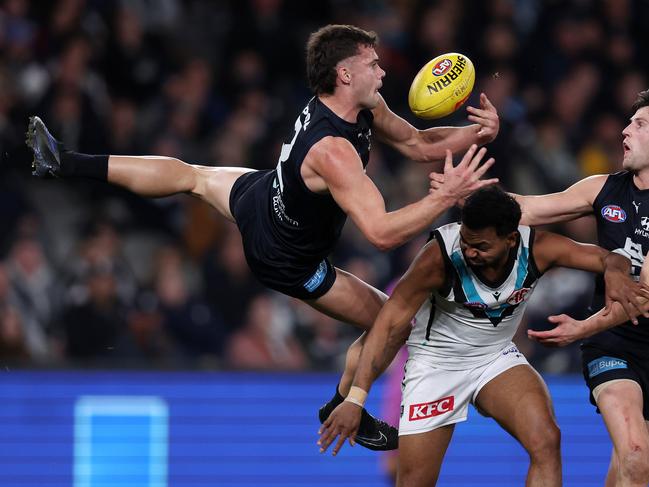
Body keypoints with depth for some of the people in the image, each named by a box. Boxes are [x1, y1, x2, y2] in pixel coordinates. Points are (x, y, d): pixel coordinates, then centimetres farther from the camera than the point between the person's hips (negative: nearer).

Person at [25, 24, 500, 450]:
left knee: (189, 175, 31)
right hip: (289, 264, -7)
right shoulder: (332, 150, -43)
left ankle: (66, 163, 34)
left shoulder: (366, 106, -17)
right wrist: (447, 196, -46)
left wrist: (478, 132, -18)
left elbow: (415, 143, -4)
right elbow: (381, 232, -47)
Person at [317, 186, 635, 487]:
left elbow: (610, 260, -13)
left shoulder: (537, 249, -20)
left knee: (546, 442, -24)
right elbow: (390, 325, -26)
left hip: (498, 358, 3)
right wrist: (355, 399, -32)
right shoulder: (441, 256, -29)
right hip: (436, 362, -3)